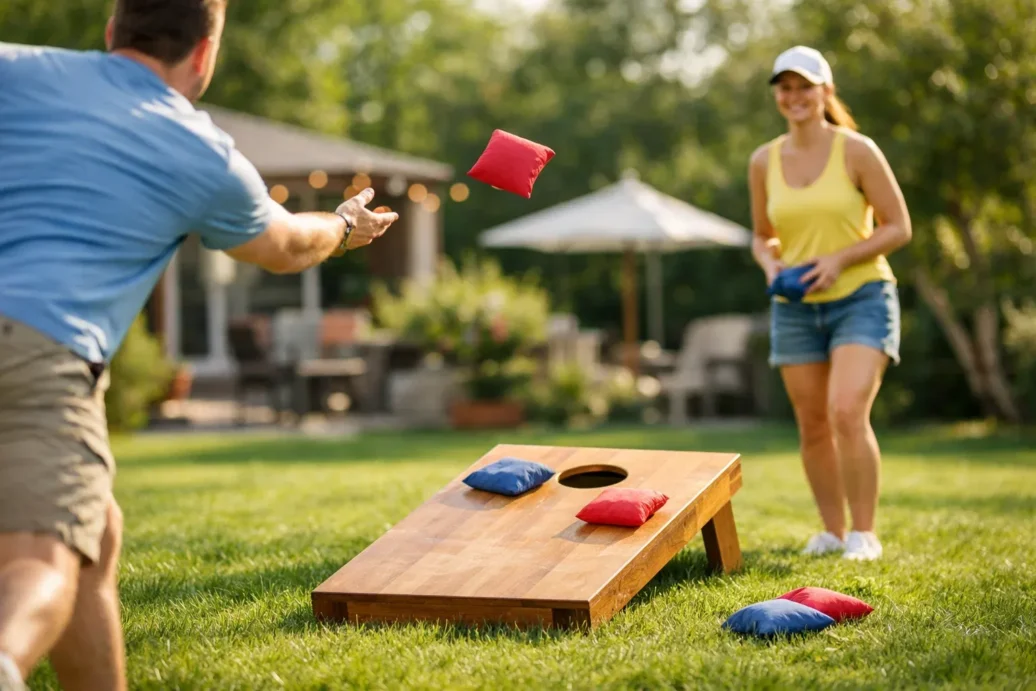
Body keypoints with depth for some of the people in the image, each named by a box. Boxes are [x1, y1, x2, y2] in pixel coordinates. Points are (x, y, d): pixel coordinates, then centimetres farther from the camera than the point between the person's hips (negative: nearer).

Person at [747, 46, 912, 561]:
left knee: (848, 412, -19)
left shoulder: (857, 151, -8)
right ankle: (831, 530, 22)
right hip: (796, 307, 4)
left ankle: (864, 533, -8)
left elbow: (898, 227, -6)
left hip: (861, 297, -4)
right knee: (813, 426, 7)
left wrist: (839, 259, -18)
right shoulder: (764, 162, 4)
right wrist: (770, 263, -6)